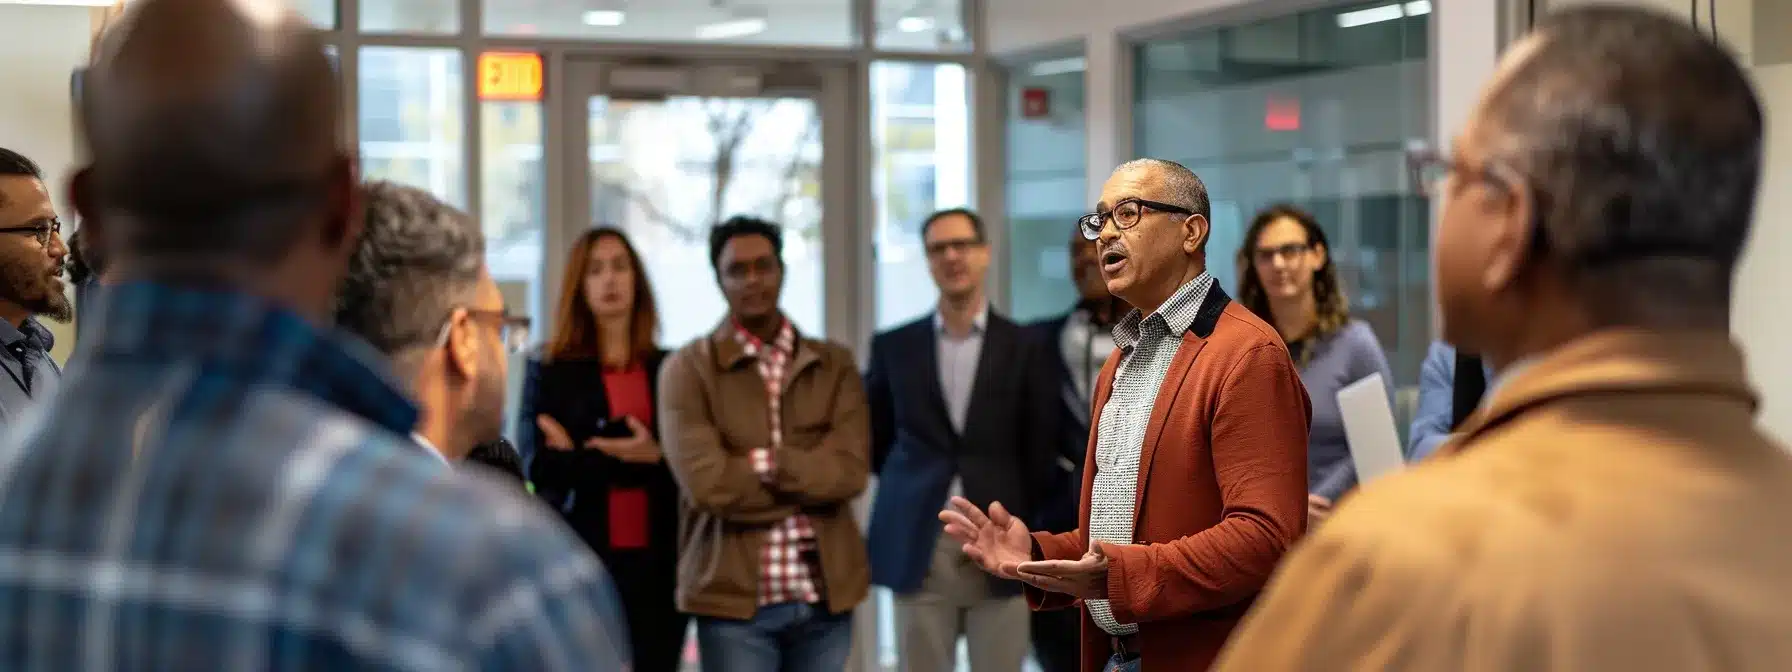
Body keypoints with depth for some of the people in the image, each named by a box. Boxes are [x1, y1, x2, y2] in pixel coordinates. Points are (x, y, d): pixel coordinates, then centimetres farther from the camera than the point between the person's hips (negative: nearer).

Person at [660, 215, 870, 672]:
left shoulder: (834, 365, 8)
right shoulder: (689, 369, -2)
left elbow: (850, 471, -6)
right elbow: (706, 482, -15)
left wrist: (766, 464, -14)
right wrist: (810, 480, -8)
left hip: (826, 593, 3)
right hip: (733, 595, -3)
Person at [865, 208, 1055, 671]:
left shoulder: (1021, 347, 3)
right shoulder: (894, 347, 7)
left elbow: (1040, 453, 4)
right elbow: (874, 438, 17)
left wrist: (1026, 535, 5)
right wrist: (912, 490, 11)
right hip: (918, 549, 1)